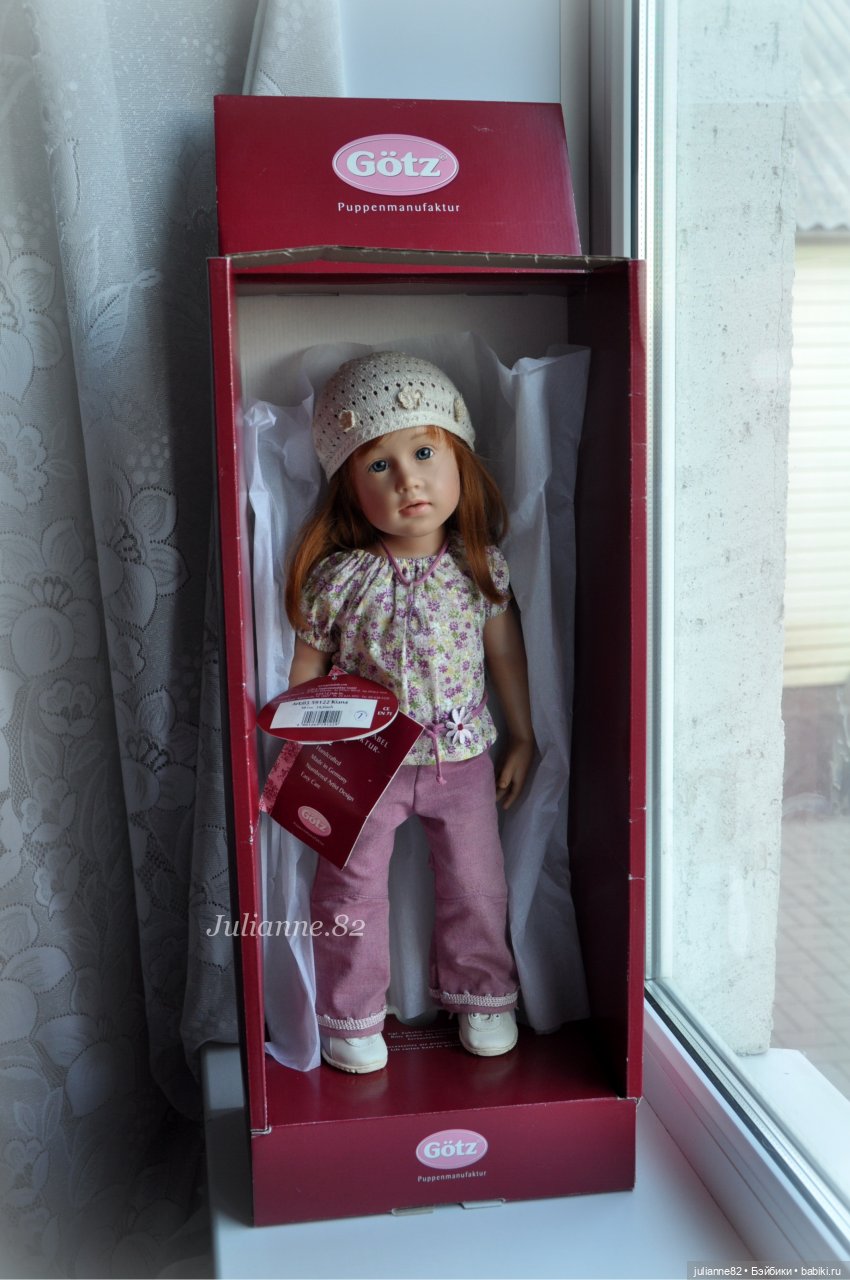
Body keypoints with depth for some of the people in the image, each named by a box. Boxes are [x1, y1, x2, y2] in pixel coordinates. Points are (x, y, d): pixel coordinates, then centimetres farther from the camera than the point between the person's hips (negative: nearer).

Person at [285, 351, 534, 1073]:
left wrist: (522, 739, 8)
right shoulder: (338, 578, -17)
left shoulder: (481, 565, -10)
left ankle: (482, 993, 40)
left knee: (476, 884, 15)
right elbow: (306, 674, -6)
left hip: (464, 756, 2)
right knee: (352, 889, 9)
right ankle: (352, 1014, 31)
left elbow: (505, 650, 3)